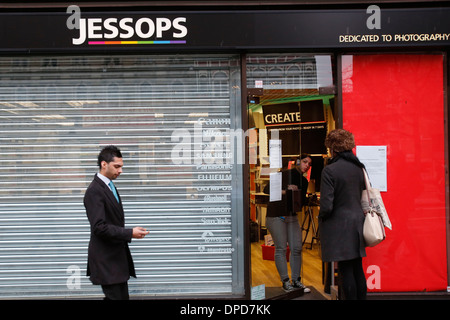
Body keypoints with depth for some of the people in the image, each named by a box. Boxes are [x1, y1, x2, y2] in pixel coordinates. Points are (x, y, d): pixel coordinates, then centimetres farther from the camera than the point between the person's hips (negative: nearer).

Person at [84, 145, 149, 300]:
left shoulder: (110, 187, 14)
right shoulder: (94, 191, -17)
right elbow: (99, 227, -24)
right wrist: (130, 233, -23)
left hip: (117, 257, 9)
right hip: (106, 260, -9)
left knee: (123, 297, 12)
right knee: (115, 297, -5)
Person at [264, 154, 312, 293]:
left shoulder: (304, 181, 10)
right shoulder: (284, 174, -9)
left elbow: (302, 201, 12)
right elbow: (267, 189, -12)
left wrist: (297, 193, -9)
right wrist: (284, 192, -22)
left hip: (292, 216, 6)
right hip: (276, 215, -6)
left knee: (297, 248, 3)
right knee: (281, 248, -6)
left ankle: (296, 280, 13)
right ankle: (285, 281, 1)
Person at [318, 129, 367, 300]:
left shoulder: (330, 170, -15)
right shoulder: (359, 167, 6)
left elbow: (327, 206, -17)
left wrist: (321, 218, 2)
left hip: (339, 224, -7)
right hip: (357, 222, 7)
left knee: (345, 270, -1)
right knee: (357, 269, 14)